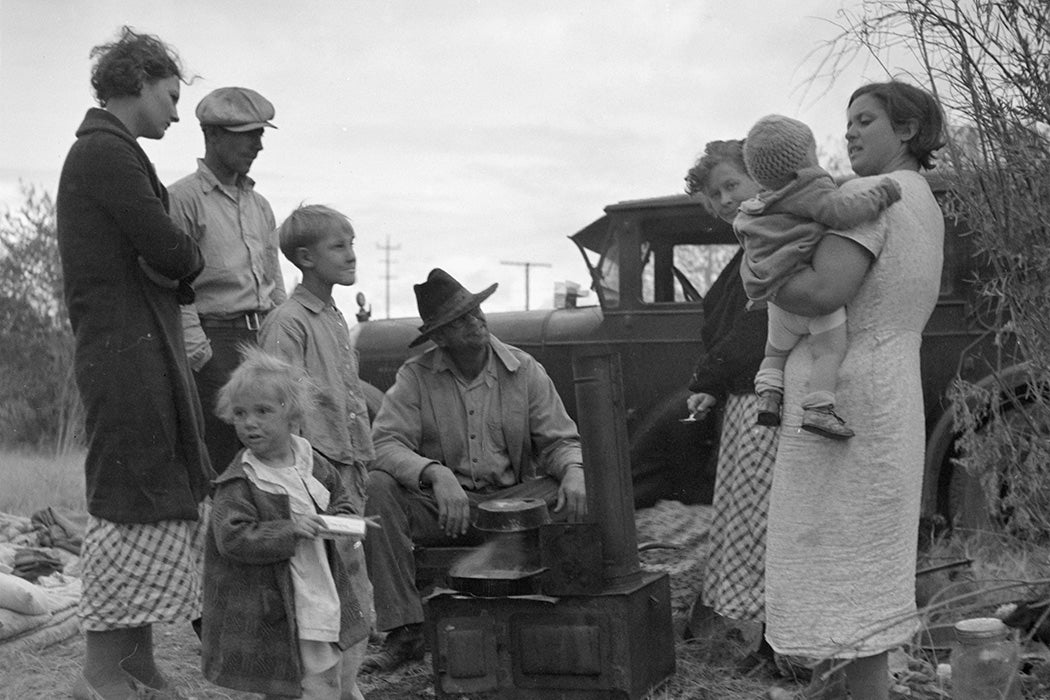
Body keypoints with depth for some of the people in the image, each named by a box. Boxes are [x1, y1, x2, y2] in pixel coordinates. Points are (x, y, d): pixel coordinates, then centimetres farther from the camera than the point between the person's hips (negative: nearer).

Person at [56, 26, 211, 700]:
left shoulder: (110, 152, 23)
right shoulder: (106, 151, -10)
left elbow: (163, 264, 20)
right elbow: (169, 250, -16)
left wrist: (175, 268, 1)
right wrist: (190, 260, 5)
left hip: (149, 348, 10)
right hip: (127, 348, -10)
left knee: (165, 505, 10)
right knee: (129, 505, -8)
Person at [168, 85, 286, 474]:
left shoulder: (259, 205, 20)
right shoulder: (183, 198, -3)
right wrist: (198, 351, -15)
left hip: (265, 340, 7)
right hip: (215, 336, -7)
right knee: (219, 457, -9)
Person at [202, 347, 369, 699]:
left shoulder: (312, 462, 4)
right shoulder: (237, 483, -15)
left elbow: (341, 499, 18)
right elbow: (233, 538, -22)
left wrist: (339, 521, -5)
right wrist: (290, 531, -27)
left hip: (323, 598, 6)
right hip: (273, 609, -6)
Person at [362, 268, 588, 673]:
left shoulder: (524, 371, 2)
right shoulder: (415, 377, -3)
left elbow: (559, 440, 2)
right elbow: (385, 443, -14)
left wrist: (573, 471, -23)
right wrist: (436, 473, -33)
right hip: (440, 507, -1)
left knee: (578, 494, -25)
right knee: (378, 487, -29)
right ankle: (404, 632, -25)